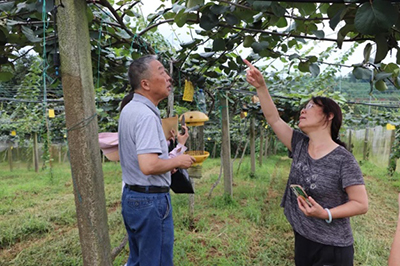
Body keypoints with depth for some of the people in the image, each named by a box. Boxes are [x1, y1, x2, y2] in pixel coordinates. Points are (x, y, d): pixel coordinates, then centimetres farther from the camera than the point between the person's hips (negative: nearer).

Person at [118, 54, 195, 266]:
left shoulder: (129, 109, 9)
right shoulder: (146, 115, -21)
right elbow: (149, 166, -30)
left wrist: (167, 163, 13)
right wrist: (177, 161, -13)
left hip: (131, 195, 9)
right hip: (150, 200, -9)